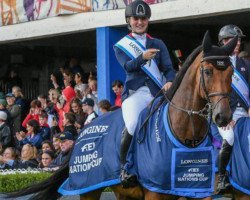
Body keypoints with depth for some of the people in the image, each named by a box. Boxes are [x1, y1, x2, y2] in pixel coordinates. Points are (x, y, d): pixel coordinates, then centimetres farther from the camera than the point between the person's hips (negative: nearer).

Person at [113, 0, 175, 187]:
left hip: (158, 93, 3)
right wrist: (142, 57, -24)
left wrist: (170, 81, -12)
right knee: (133, 124, -30)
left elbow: (168, 68, 11)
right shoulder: (121, 45, 13)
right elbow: (127, 66, -4)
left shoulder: (158, 44, 19)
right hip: (135, 92, -3)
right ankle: (124, 165, -13)